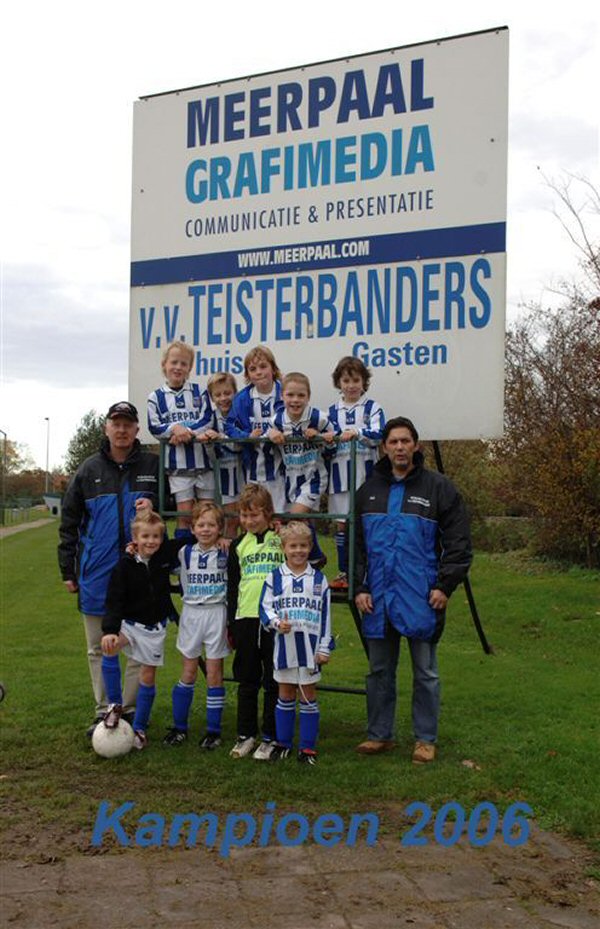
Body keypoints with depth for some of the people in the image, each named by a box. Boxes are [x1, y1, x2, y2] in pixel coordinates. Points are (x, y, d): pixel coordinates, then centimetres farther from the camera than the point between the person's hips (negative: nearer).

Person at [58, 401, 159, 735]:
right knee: (99, 646, 9)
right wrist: (68, 569, 5)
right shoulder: (89, 470, 5)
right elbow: (69, 522, 8)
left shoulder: (153, 465, 1)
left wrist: (154, 505, -12)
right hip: (97, 572, 2)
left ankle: (130, 709, 16)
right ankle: (104, 711, 20)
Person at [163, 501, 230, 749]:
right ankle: (179, 726, 18)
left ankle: (213, 730, 11)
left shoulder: (226, 553, -5)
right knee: (188, 673, 8)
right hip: (191, 614, 2)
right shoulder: (185, 552, 2)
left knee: (214, 673, 2)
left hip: (217, 614, -2)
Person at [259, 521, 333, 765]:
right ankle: (283, 743, 23)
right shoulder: (275, 578, 1)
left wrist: (325, 648, 1)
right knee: (285, 695, 11)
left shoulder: (319, 580, 3)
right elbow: (265, 607, 1)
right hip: (284, 644, 0)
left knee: (308, 696, 6)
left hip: (310, 645, 0)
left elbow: (325, 615, 4)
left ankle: (308, 747, 14)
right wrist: (276, 622, -19)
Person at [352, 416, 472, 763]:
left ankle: (426, 739, 19)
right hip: (378, 597, 4)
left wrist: (445, 586, -10)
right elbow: (357, 543, 12)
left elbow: (458, 542, -3)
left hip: (421, 598, -4)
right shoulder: (370, 490, 9)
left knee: (425, 671, 7)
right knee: (379, 669, 12)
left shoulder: (439, 487, -3)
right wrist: (359, 587, 4)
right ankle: (380, 735, 24)